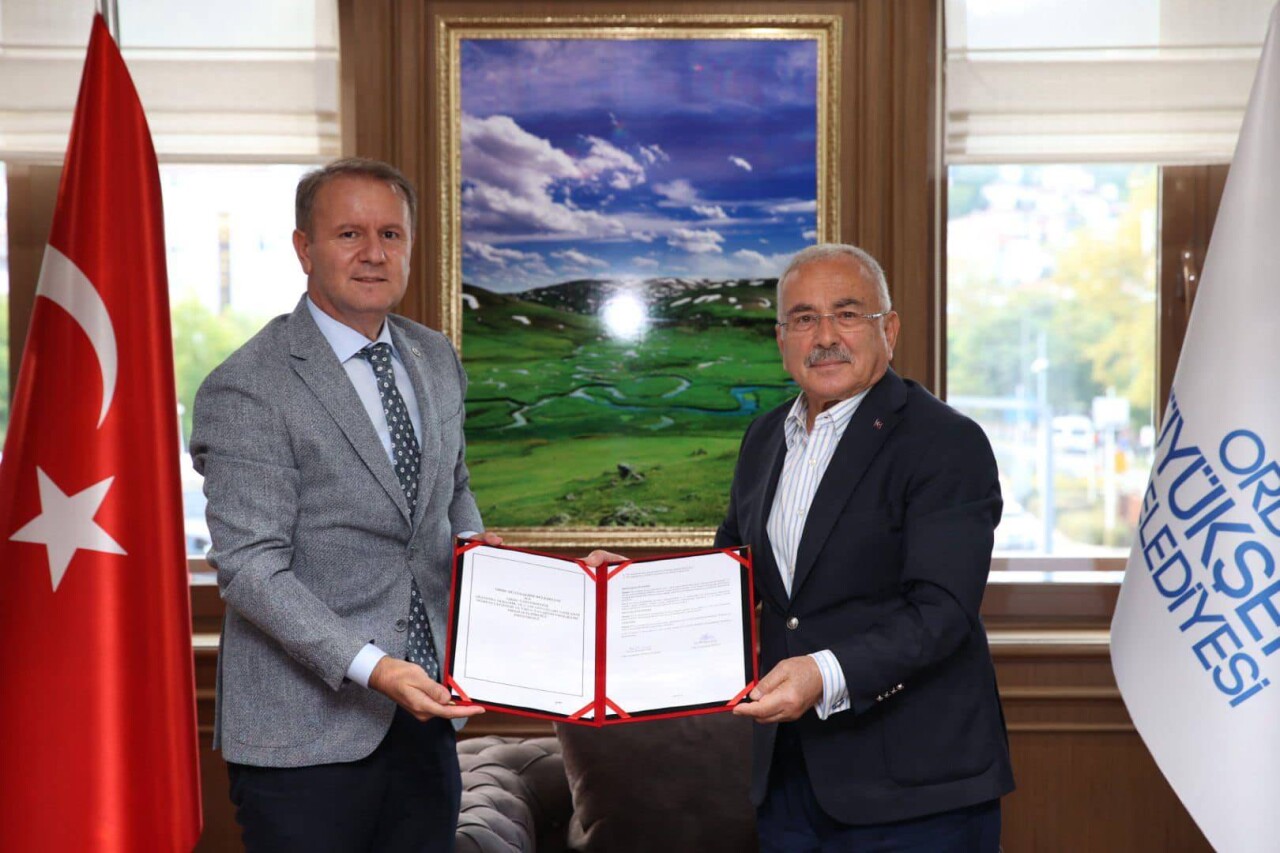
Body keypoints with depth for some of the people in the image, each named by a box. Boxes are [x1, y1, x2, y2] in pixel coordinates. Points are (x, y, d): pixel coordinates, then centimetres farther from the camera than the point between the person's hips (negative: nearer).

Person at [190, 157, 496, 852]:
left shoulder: (436, 360, 9)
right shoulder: (246, 390, -13)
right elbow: (250, 567, -17)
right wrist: (371, 668, -25)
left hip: (423, 715, 6)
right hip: (306, 732, -6)